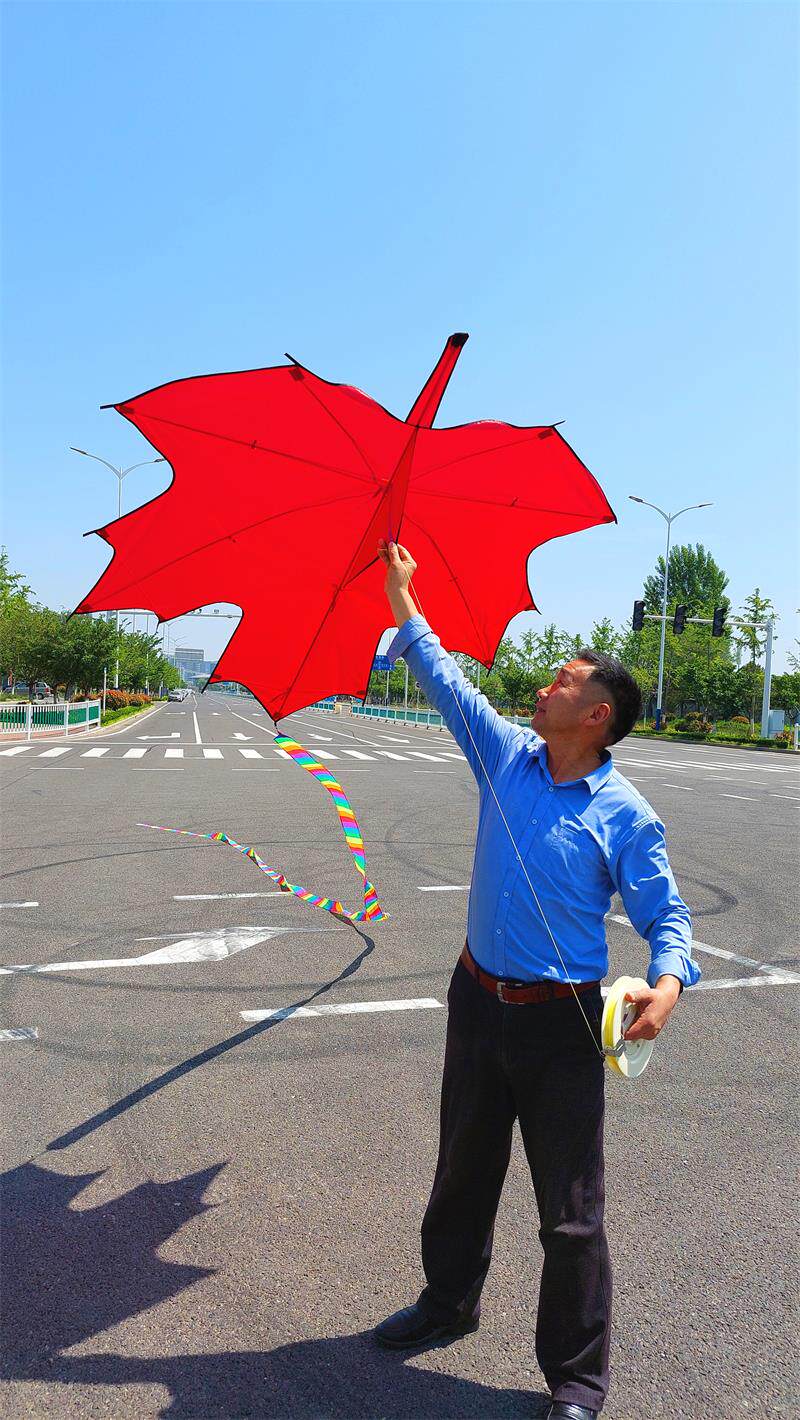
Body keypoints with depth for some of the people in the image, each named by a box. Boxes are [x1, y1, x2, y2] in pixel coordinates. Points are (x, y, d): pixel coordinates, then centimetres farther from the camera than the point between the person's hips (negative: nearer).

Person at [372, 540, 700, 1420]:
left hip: (559, 1019, -5)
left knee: (569, 1212, 6)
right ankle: (449, 1302, 46)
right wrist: (401, 595, 12)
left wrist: (667, 982, -26)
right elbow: (443, 677, 9)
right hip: (478, 999, 5)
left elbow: (666, 915, -6)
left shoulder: (624, 815, -11)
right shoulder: (507, 758, 1)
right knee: (463, 1172, 23)